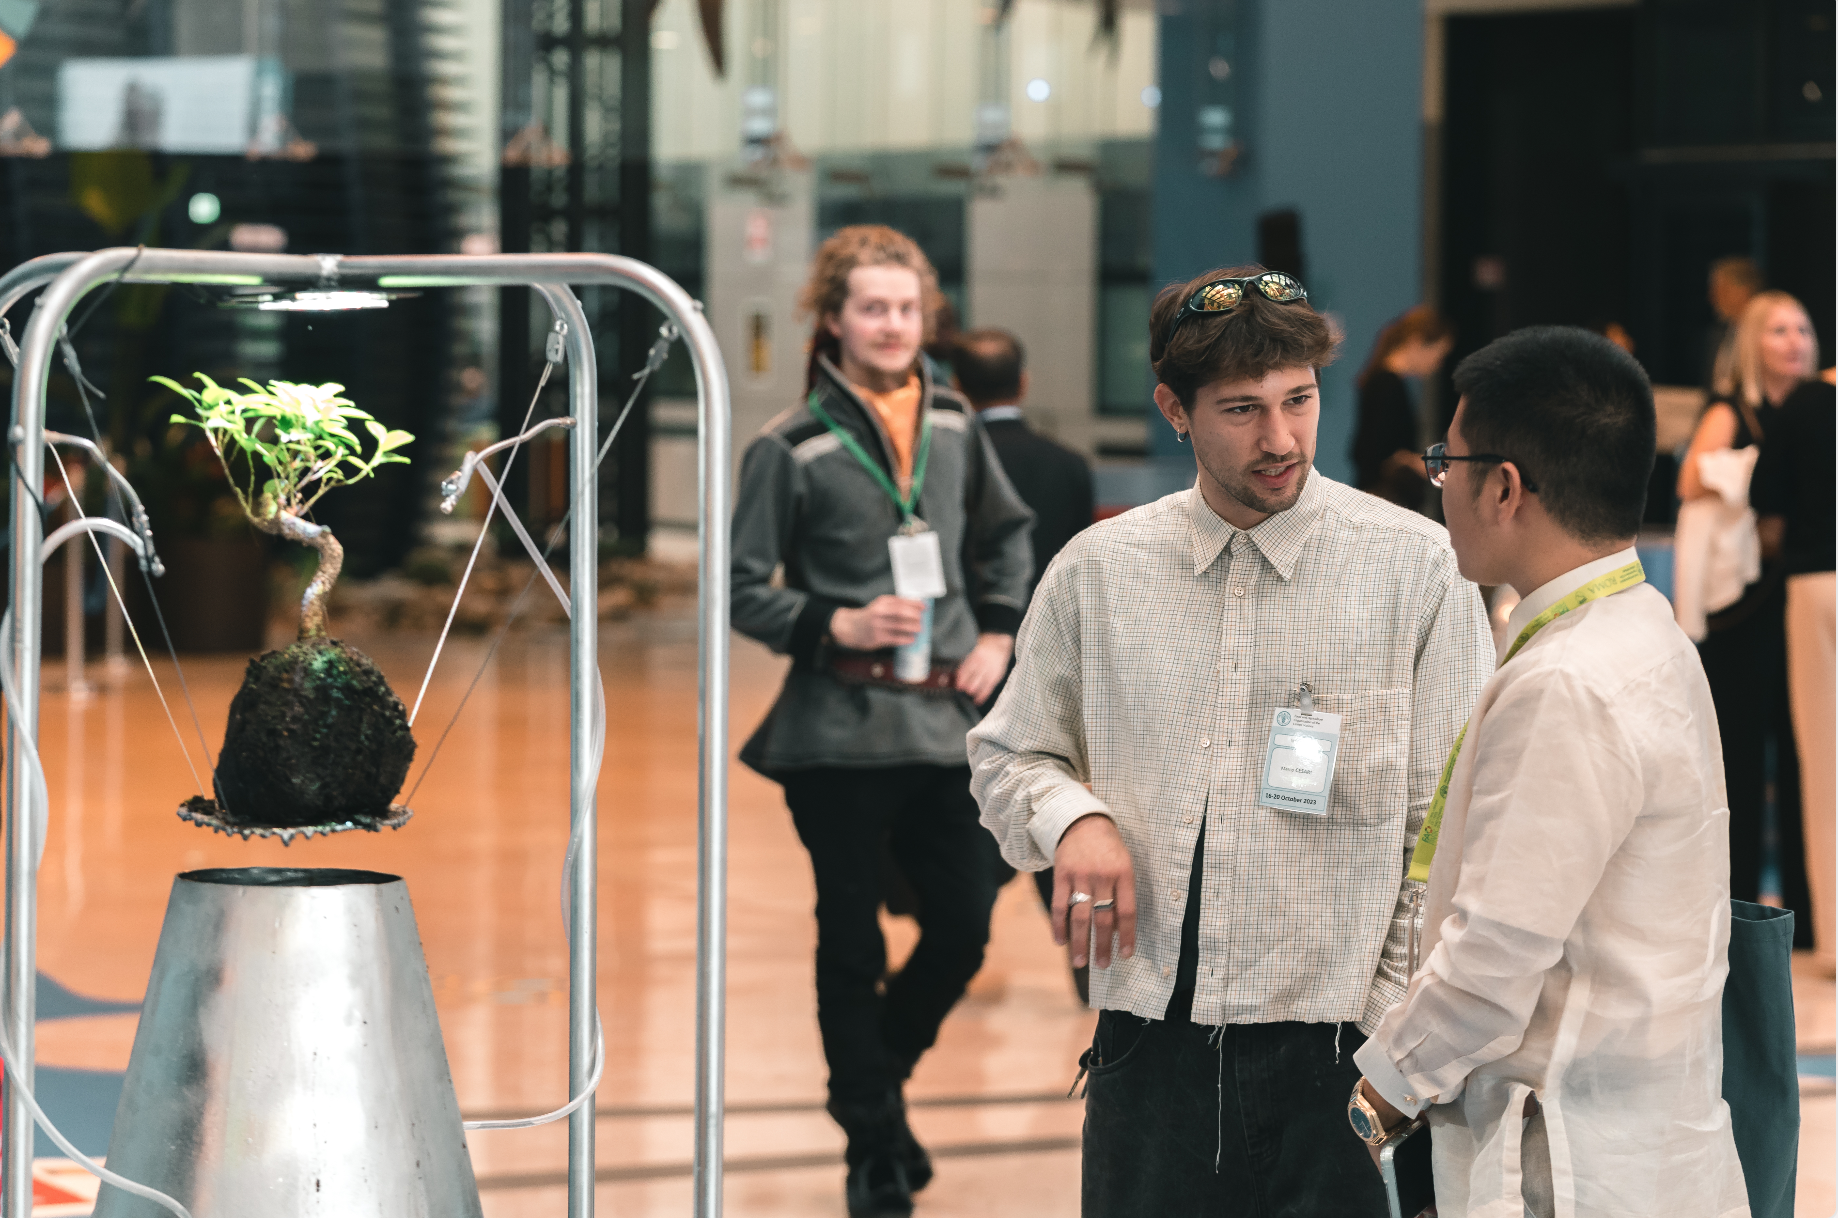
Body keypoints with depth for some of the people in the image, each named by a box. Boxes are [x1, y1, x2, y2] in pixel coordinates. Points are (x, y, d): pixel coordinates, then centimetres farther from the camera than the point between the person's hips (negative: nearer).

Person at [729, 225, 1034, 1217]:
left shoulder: (953, 425, 7)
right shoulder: (792, 448, -7)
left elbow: (1006, 532, 23)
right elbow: (745, 593, -4)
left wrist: (999, 631, 10)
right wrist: (838, 626, -17)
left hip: (946, 724, 4)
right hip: (842, 730, -4)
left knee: (964, 928, 6)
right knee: (852, 942, 4)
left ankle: (873, 1070, 32)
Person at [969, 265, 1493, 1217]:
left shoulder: (1415, 566, -2)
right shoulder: (1096, 569, 7)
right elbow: (1007, 755, 18)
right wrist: (1070, 816, -5)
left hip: (1336, 1052, -2)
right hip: (1150, 1041, 2)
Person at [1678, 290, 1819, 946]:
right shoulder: (1732, 415, -1)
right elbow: (1693, 482, -19)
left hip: (1803, 602, 4)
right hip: (1743, 611, -4)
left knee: (1802, 760, 4)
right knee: (1740, 758, 0)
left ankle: (1805, 913, 10)